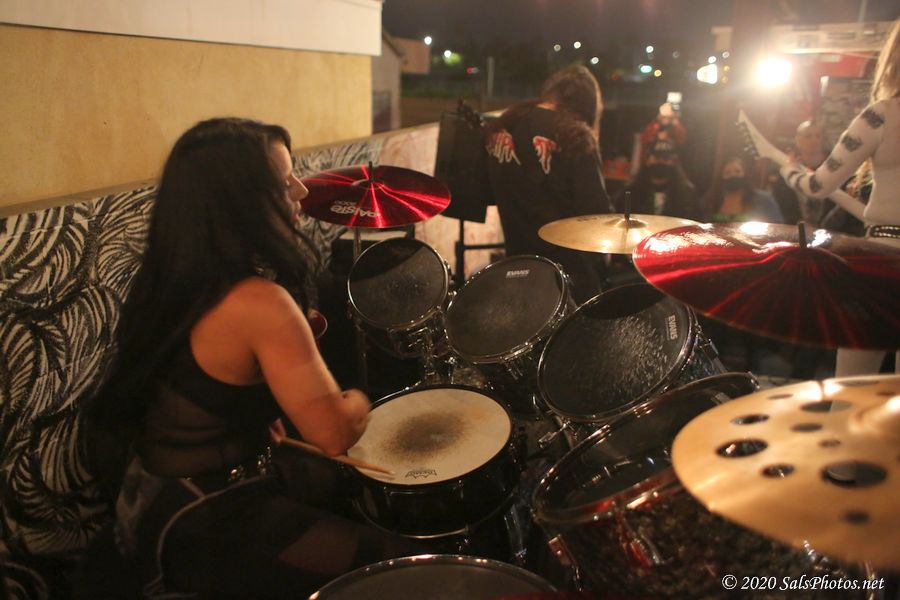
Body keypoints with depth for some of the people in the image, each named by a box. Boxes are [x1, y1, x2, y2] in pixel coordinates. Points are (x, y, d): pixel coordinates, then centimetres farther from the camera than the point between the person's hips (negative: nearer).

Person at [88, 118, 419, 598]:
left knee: (343, 484, 26)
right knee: (397, 561, 2)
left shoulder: (174, 273, -3)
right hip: (201, 531, -9)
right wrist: (356, 401, -6)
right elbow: (336, 435, -27)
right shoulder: (258, 303, -30)